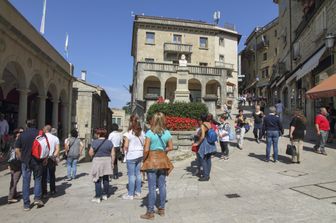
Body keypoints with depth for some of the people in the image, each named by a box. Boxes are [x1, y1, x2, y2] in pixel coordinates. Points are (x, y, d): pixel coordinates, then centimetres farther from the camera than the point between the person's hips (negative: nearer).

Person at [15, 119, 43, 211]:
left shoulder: (22, 135, -1)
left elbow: (17, 149, -2)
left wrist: (21, 158, 10)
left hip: (26, 161, 1)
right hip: (38, 161, 0)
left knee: (26, 182, 8)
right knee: (37, 179, 17)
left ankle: (26, 204, 12)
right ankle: (37, 198, 11)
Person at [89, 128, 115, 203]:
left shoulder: (95, 142, -8)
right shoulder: (109, 142, 1)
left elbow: (91, 153, -6)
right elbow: (113, 154, 0)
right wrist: (112, 163, 8)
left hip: (97, 162, -3)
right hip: (107, 161, 4)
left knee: (98, 180, 3)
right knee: (106, 179, 12)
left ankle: (98, 197, 4)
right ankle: (105, 195, 20)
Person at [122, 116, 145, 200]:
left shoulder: (129, 133, -12)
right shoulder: (142, 133, 4)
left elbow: (126, 146, -15)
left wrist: (125, 150, 4)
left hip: (131, 155, -5)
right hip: (140, 155, 6)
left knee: (131, 175, 2)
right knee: (138, 173, 14)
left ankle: (130, 194, 10)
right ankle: (138, 192, 22)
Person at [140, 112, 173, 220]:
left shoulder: (149, 133, -14)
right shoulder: (167, 133, -1)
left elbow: (146, 149, -16)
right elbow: (170, 147, 5)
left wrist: (144, 160, -2)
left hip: (152, 160, -4)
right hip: (163, 160, 4)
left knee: (152, 187, 3)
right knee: (162, 185, 14)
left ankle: (150, 213, 13)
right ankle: (161, 209, 27)